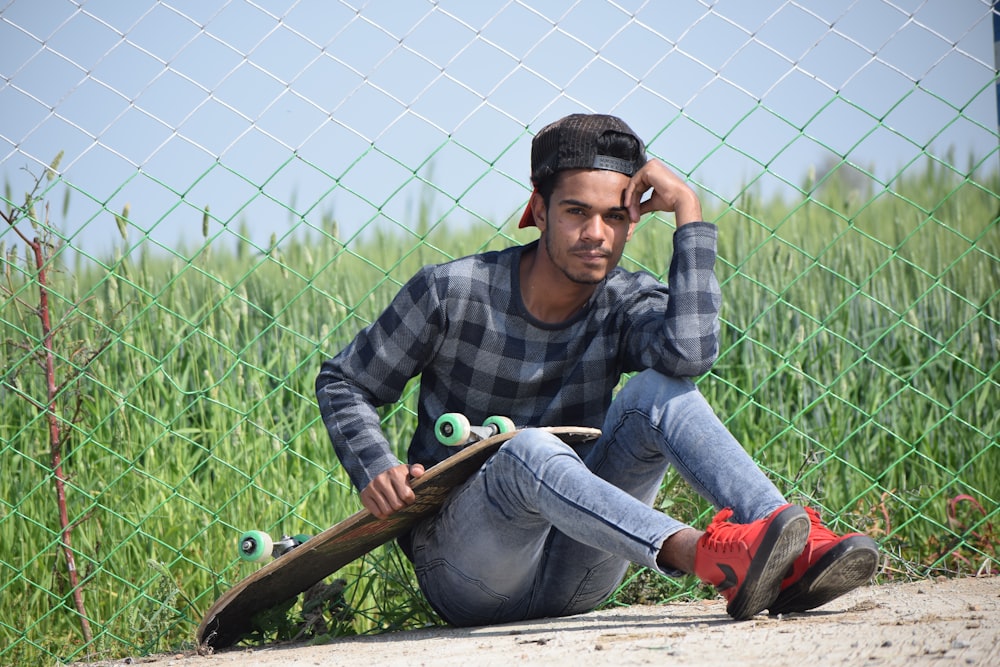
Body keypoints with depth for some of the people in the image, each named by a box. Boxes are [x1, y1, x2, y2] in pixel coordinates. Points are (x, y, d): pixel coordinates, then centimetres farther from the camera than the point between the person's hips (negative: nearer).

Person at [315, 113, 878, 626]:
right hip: (462, 574, -3)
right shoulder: (453, 292, -5)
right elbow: (343, 383, 7)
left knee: (662, 390, -20)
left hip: (571, 575, 3)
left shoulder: (627, 304, 0)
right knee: (528, 450, -37)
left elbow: (691, 352, -25)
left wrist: (688, 209, -19)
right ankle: (716, 560, -58)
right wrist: (375, 471, -12)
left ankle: (794, 557, -39)